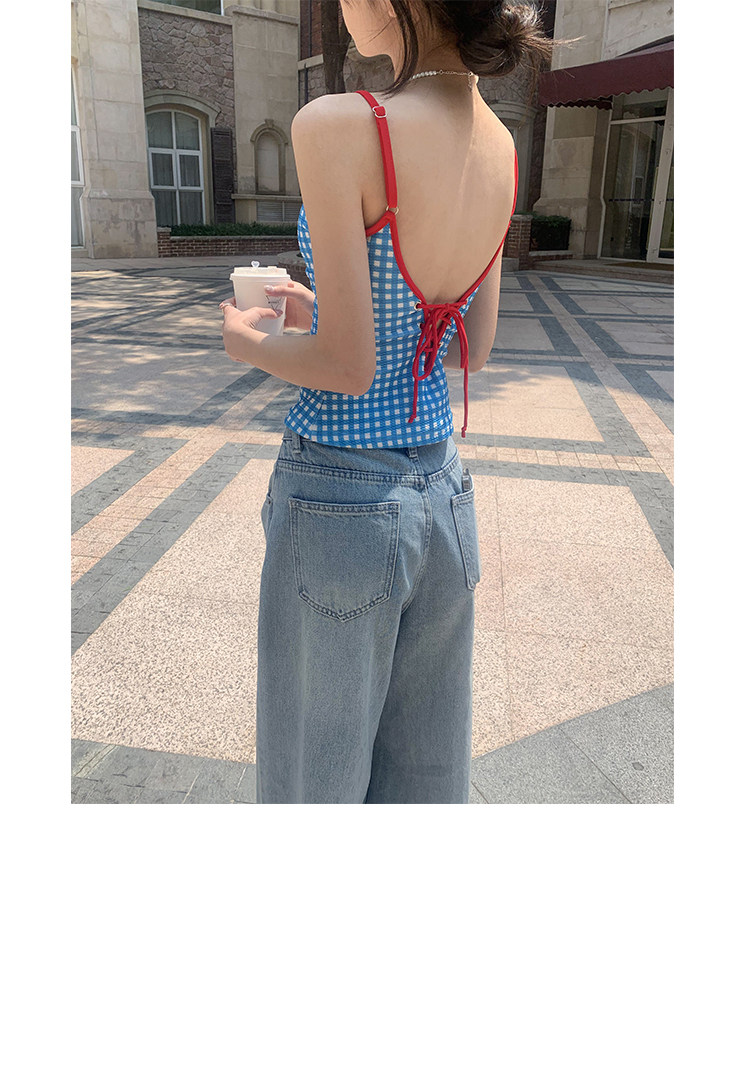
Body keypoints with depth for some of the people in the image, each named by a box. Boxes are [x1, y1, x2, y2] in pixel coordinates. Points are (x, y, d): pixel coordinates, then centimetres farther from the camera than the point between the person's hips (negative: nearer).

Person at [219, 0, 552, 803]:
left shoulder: (337, 128, -18)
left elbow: (349, 366, -19)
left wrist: (247, 342, 1)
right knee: (427, 780, 24)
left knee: (318, 777, 17)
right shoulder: (501, 148, 3)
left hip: (336, 500, -6)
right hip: (443, 491, 7)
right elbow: (473, 350, 9)